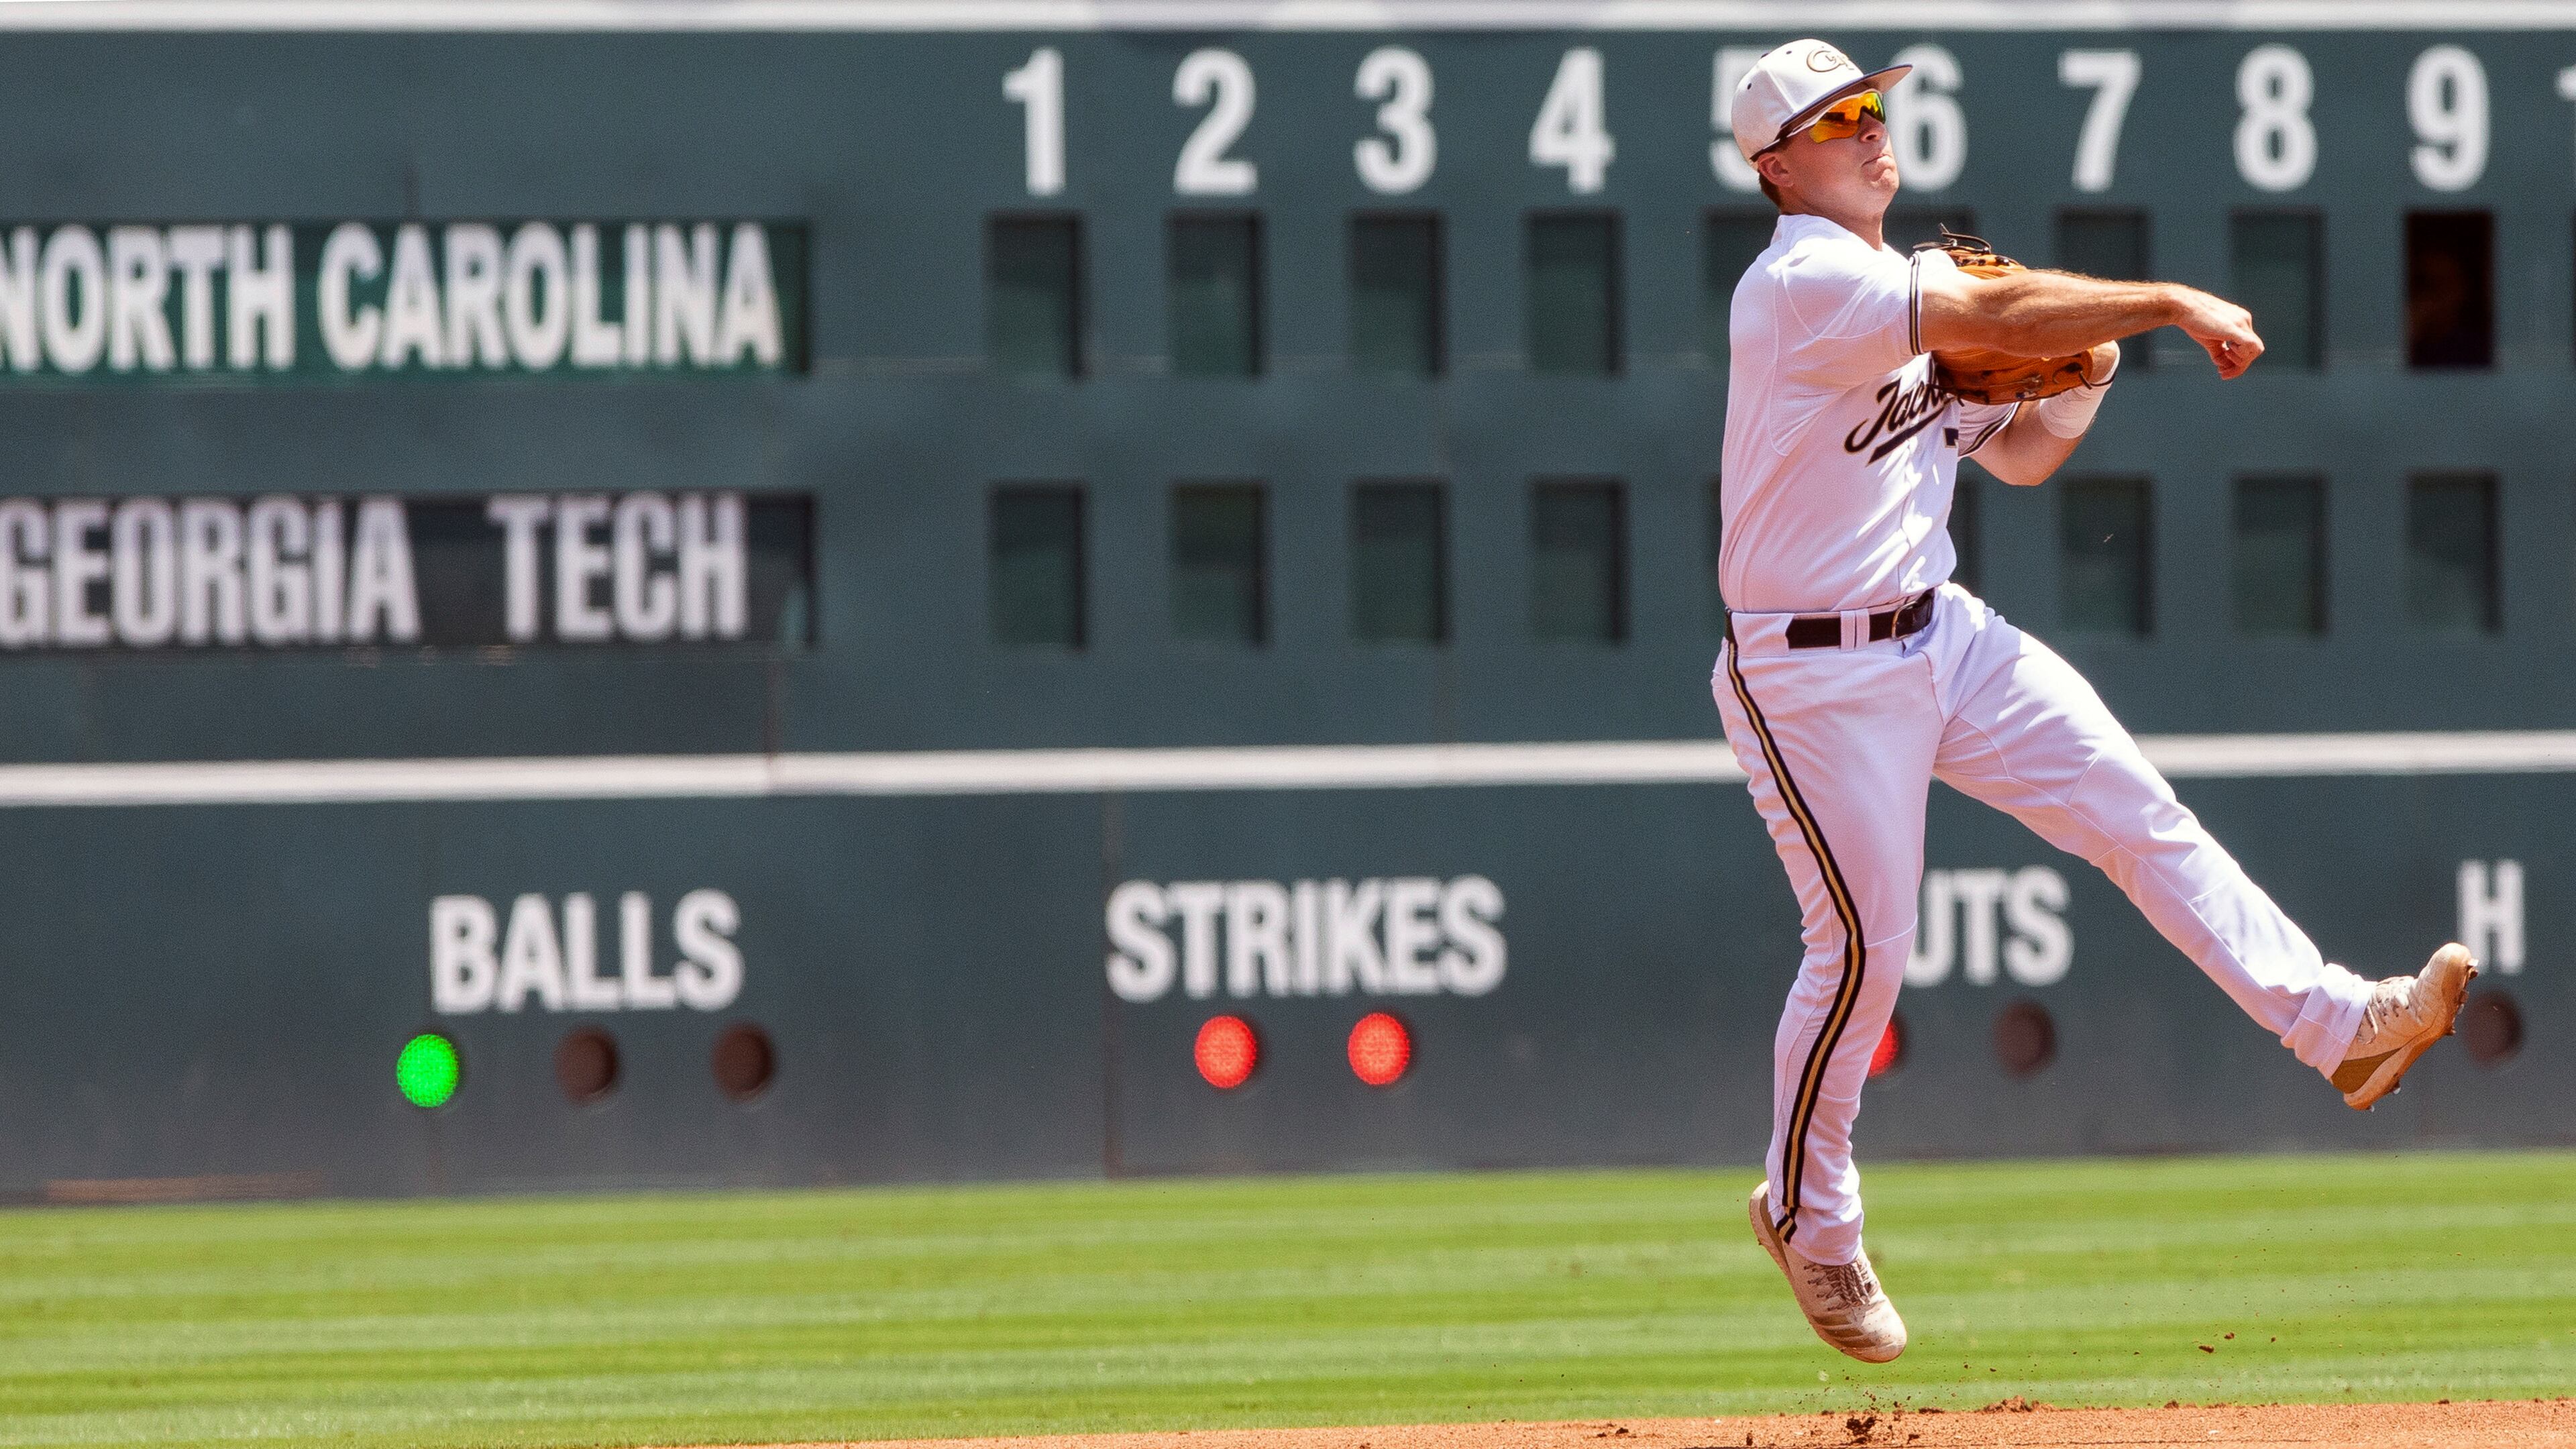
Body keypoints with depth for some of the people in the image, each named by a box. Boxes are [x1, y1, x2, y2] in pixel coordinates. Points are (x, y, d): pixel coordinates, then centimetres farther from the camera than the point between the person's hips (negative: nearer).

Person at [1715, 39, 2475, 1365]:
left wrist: (2087, 371, -2)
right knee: (1863, 947, -3)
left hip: (1941, 637, 8)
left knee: (2137, 812, -3)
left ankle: (2338, 1024, -5)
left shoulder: (1912, 295, 12)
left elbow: (2021, 452, 18)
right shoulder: (1804, 284, -18)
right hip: (1814, 679, -8)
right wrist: (2169, 302, -24)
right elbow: (1999, 318, -28)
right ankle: (1807, 1216, 16)